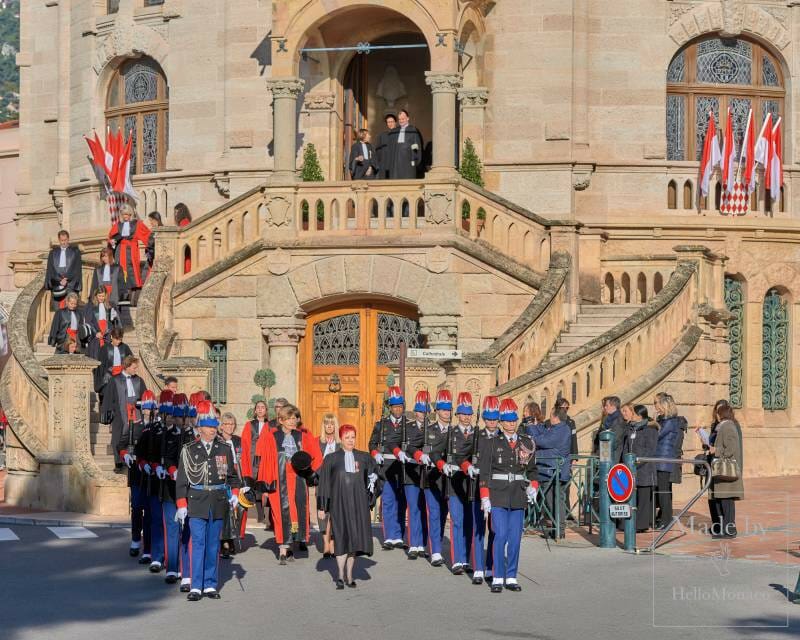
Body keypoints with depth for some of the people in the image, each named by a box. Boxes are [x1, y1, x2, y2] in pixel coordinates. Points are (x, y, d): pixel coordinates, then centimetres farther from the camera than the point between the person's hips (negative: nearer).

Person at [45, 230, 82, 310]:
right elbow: (50, 270, 7)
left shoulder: (75, 251, 7)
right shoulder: (53, 252, 12)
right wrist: (60, 281, -9)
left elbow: (77, 269, 2)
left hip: (71, 286, -2)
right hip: (56, 287, 2)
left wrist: (67, 280, -9)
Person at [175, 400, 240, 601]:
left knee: (213, 546, 8)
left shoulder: (225, 449, 7)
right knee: (198, 544, -6)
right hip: (196, 503, -2)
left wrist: (234, 493, 0)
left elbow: (232, 475, 15)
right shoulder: (189, 451, 1)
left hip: (218, 503, 3)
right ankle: (196, 587, -4)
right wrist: (181, 505, -5)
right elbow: (181, 480, 0)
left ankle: (210, 585, 14)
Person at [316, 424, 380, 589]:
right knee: (341, 538, -7)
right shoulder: (331, 459, 4)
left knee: (355, 537, 2)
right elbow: (323, 483, 5)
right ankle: (341, 576, -4)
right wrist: (321, 507, 3)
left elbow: (375, 470, 27)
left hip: (358, 502, 2)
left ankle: (349, 576, 10)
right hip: (338, 502, -2)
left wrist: (373, 478, 5)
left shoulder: (364, 457, 8)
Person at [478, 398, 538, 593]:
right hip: (498, 494, -3)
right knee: (500, 535, -10)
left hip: (518, 496, 3)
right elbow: (484, 471, -2)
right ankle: (498, 578, -4)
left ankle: (511, 577, 13)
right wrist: (485, 497, -7)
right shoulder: (491, 443, -2)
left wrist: (533, 486, 0)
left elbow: (532, 468, 18)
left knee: (515, 538, 5)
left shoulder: (527, 443, 8)